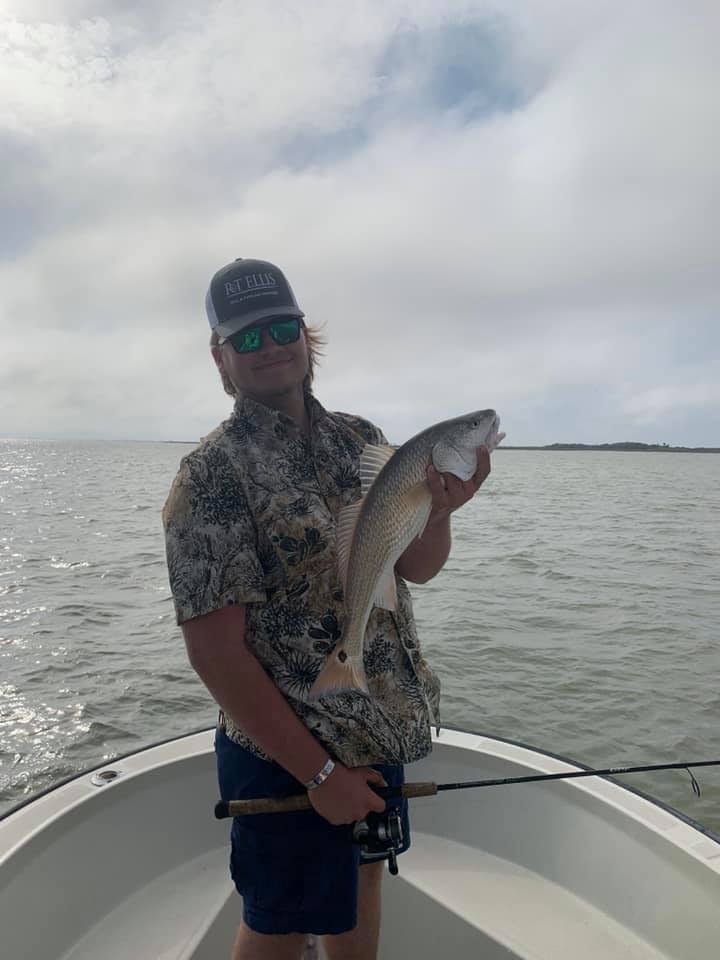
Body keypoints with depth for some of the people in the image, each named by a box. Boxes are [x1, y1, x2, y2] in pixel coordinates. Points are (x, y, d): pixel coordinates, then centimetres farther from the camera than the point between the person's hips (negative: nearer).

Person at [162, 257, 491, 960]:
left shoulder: (360, 439, 1)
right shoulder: (212, 474, -18)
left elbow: (415, 567, 0)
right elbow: (214, 650, -20)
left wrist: (440, 508, -21)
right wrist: (318, 771, -18)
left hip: (382, 734, 6)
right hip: (288, 755, -5)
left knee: (362, 879, 26)